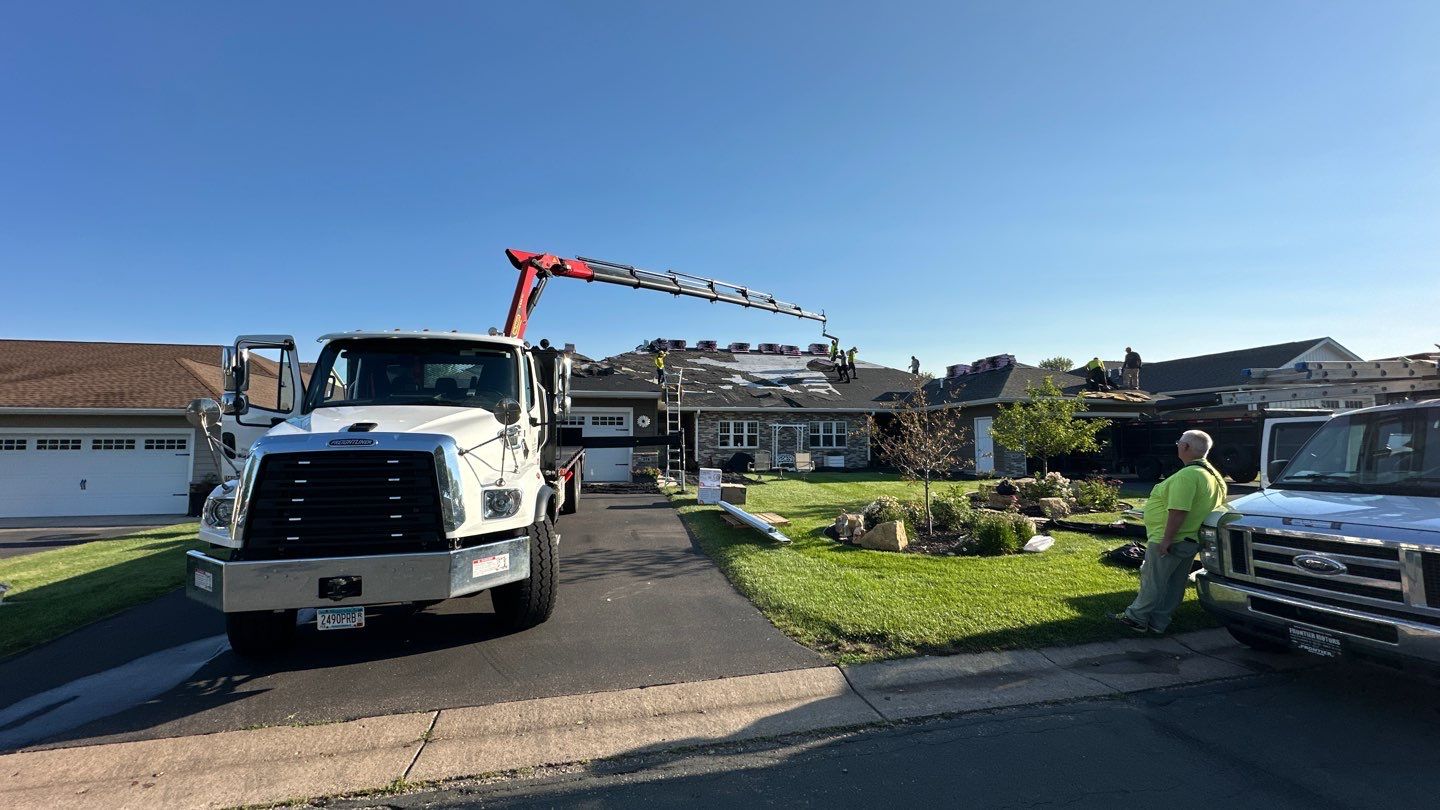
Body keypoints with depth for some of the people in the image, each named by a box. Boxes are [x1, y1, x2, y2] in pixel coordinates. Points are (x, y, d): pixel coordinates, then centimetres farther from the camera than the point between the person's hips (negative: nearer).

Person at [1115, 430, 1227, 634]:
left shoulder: (1187, 475, -22)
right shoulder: (1213, 475, 11)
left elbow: (1178, 511, -28)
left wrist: (1166, 539, -23)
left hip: (1169, 541, -9)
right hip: (1189, 541, 9)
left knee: (1153, 581, 1)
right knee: (1174, 585, 13)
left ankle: (1136, 617, 11)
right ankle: (1158, 622, 22)